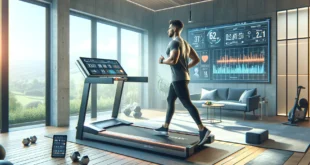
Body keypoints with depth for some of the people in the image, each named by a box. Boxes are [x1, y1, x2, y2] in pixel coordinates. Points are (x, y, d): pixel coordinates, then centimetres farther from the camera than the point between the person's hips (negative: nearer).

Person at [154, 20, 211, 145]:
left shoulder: (174, 42, -11)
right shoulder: (185, 43, 19)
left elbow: (173, 60, -26)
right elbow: (196, 59, 20)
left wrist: (162, 61, -7)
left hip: (179, 78, -10)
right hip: (179, 78, 10)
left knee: (187, 103, -11)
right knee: (170, 101, 15)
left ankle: (203, 130, -12)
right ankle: (165, 128, 22)